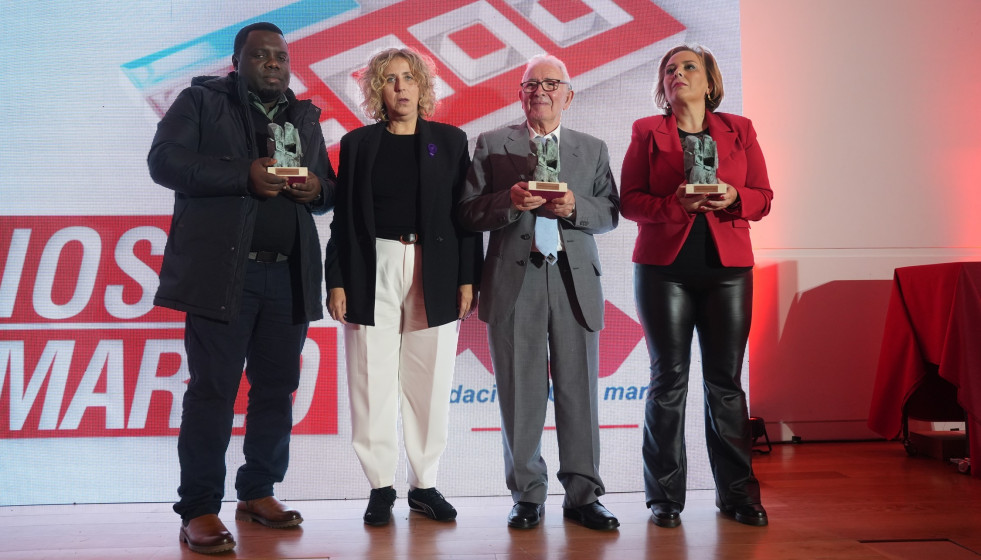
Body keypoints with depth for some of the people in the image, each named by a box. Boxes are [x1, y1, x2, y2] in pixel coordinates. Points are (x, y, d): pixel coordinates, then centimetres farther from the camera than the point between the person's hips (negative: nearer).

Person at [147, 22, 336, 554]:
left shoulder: (305, 117, 19)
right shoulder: (201, 101, 5)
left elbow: (328, 188, 22)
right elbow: (164, 160, -8)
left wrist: (317, 188, -4)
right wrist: (244, 175, -18)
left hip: (289, 275, 5)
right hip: (222, 271, -5)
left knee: (276, 388, 8)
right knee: (212, 389, -4)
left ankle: (258, 492, 21)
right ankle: (199, 509, 2)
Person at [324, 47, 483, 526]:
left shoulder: (450, 140, 8)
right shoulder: (357, 143, 8)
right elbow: (343, 218, 6)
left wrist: (468, 279, -2)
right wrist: (336, 281, -2)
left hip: (435, 277, 0)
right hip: (373, 273, 0)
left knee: (429, 383, 3)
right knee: (373, 383, 0)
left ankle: (424, 484, 14)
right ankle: (380, 486, 10)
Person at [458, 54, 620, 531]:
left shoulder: (593, 150, 16)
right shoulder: (492, 145, 10)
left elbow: (610, 213, 9)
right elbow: (468, 212, 3)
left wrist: (575, 207, -10)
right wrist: (510, 200, -14)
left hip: (574, 279, 1)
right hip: (514, 280, -1)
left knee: (578, 390, 2)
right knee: (520, 393, 2)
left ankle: (582, 495, 12)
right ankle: (527, 496, 13)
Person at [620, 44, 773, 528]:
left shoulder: (739, 130, 13)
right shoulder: (647, 132, 9)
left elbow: (763, 197, 8)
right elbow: (629, 200, 1)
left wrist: (732, 197, -12)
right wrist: (674, 204, -16)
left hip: (727, 268, 1)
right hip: (664, 267, -1)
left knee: (726, 380, 2)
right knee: (669, 379, -1)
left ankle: (737, 493, 12)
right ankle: (665, 496, 8)